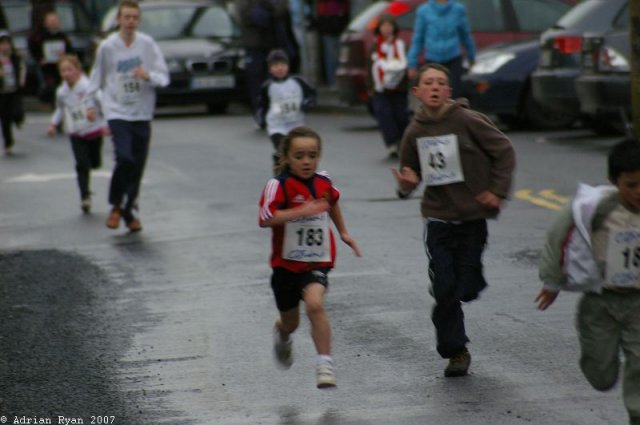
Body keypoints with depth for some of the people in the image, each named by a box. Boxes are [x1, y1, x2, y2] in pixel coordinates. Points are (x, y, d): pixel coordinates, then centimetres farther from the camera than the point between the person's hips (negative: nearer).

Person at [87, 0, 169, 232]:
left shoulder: (147, 44, -1)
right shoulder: (107, 47, -2)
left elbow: (164, 77, -1)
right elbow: (97, 78, 11)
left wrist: (148, 76, -21)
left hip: (142, 114, 2)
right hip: (117, 112, -2)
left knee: (138, 165, 4)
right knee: (125, 158, -19)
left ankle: (130, 210, 22)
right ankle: (116, 206, 2)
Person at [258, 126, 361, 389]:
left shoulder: (324, 183, -1)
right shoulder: (279, 185, -17)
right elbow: (265, 218, -31)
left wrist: (343, 232, 31)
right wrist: (301, 211, -36)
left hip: (317, 262, 1)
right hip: (286, 263, -1)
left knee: (315, 304, -27)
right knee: (290, 321, 17)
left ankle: (325, 364, -20)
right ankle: (282, 335, 55)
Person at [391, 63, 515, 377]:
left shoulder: (467, 120, -10)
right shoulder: (415, 131, 1)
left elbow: (504, 151, -3)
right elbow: (410, 173, 11)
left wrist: (498, 191, -8)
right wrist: (405, 184, -12)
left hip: (472, 216, -2)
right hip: (438, 219, 2)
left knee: (467, 289, -1)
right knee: (444, 291, -3)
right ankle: (455, 352, 12)